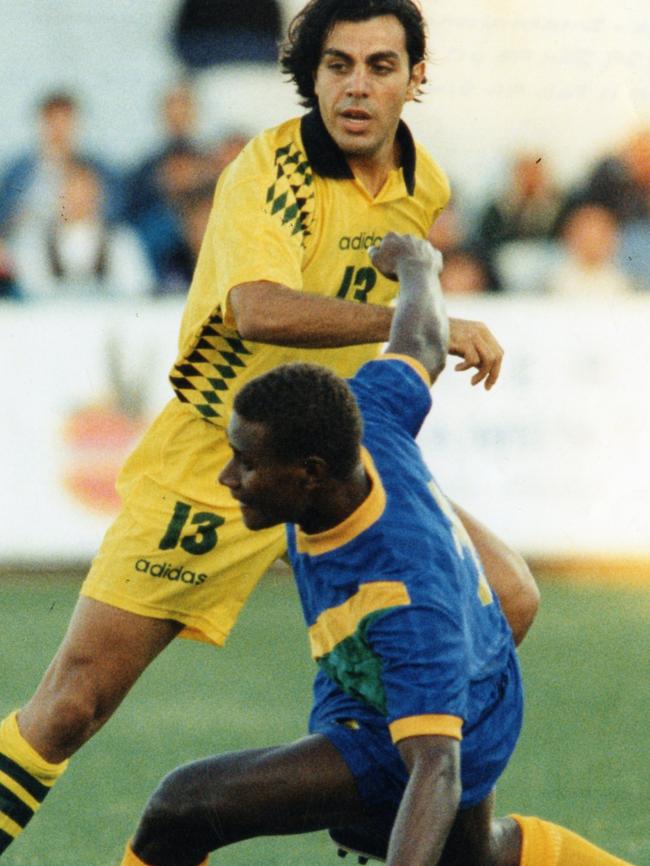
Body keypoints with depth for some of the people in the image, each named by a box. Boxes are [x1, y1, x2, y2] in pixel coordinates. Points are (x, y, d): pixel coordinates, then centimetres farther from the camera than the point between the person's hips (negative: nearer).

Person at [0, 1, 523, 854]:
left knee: (503, 607, 2)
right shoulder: (268, 170, -22)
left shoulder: (424, 186, 1)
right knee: (73, 703, -11)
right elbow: (263, 309, -41)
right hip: (213, 458, -6)